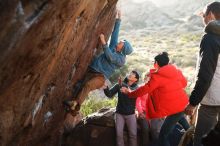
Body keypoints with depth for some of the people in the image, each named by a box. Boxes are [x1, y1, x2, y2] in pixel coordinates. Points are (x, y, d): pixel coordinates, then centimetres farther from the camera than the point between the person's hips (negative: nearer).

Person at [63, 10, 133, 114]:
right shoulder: (114, 47, 18)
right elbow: (115, 34, 22)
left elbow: (110, 57, -18)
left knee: (88, 85, -33)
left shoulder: (121, 59, -2)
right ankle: (73, 106, -16)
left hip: (100, 77, -7)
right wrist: (118, 20, 23)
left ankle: (75, 104, -42)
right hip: (92, 71, 7)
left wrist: (104, 42, -20)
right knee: (81, 87, -12)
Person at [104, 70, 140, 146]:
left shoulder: (136, 88, -4)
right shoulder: (119, 85, -2)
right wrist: (106, 88, -26)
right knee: (119, 134, 1)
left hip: (130, 114, 0)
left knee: (133, 134, 2)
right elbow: (109, 94, -7)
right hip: (119, 113, 0)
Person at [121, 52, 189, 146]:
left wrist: (129, 93, 3)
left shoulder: (157, 77, -13)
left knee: (163, 135, -3)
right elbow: (184, 83, 19)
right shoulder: (176, 71, 6)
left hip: (174, 108, -8)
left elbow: (144, 90, -9)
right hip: (183, 104, 8)